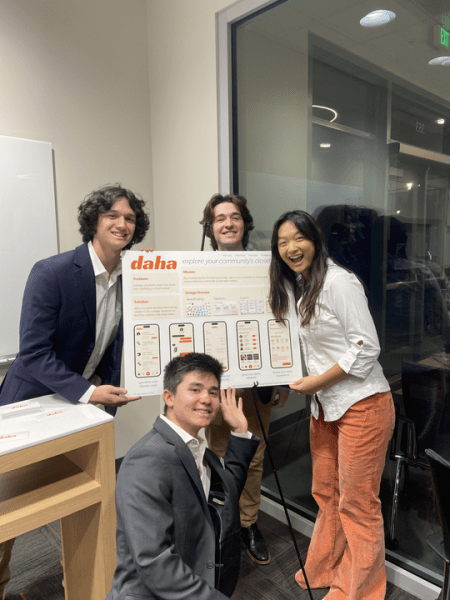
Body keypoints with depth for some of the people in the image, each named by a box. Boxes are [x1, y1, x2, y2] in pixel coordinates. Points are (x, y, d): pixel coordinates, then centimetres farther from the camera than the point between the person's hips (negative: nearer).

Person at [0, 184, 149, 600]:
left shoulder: (129, 279, -3)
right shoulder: (51, 273, -22)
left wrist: (110, 391, -5)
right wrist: (87, 391, -30)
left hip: (91, 398, 5)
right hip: (35, 400, -5)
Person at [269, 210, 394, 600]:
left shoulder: (339, 282, -16)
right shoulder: (297, 288, 10)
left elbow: (366, 347, -19)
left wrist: (315, 382, -15)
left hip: (362, 405, -8)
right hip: (325, 406, 8)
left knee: (357, 503, 6)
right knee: (326, 494, 19)